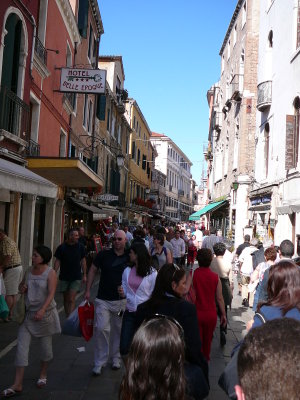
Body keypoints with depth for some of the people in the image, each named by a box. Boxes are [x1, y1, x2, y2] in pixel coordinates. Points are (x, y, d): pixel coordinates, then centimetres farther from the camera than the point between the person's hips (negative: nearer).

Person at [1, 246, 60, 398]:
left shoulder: (50, 273, -10)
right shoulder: (29, 271, 5)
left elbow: (51, 294, -19)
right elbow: (21, 286, 20)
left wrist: (42, 310, -33)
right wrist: (22, 288, -4)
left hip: (45, 314, -4)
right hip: (28, 313, 4)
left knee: (45, 345, 10)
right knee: (21, 346, -4)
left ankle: (43, 374, 35)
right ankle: (17, 385, 0)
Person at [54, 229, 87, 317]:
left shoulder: (80, 247, -1)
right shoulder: (61, 247, -4)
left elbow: (83, 261, 7)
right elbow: (57, 261, 0)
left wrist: (84, 275, 7)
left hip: (76, 277, -1)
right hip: (64, 277, 1)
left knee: (71, 300, -9)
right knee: (66, 299, 12)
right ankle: (67, 318, 25)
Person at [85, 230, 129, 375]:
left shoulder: (129, 258, 0)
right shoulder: (103, 255, -2)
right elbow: (92, 270, 5)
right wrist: (88, 290, 0)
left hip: (121, 300, 1)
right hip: (103, 299, -1)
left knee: (118, 330, 12)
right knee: (101, 328, -8)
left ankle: (115, 358, 31)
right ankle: (99, 362, 6)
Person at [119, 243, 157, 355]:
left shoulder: (152, 273, -9)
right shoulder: (127, 271, 3)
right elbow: (125, 292, 12)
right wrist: (122, 293, -11)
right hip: (129, 313, 3)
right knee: (124, 348, 2)